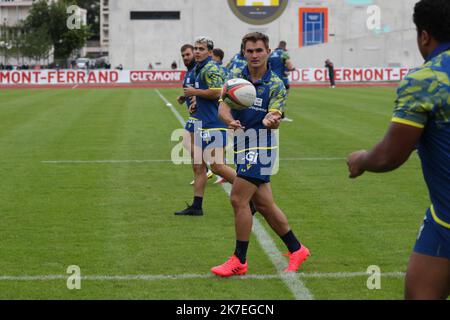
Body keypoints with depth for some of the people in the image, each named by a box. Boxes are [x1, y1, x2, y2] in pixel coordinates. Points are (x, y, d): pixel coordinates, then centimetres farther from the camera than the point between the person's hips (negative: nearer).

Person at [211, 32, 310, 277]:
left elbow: (273, 116, -19)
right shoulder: (236, 79, 3)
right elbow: (223, 107, -10)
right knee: (263, 204, 11)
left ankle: (239, 260, -2)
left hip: (260, 146, -5)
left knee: (238, 199, -13)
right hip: (242, 145, 5)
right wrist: (230, 120, -32)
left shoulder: (276, 85, -7)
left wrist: (271, 120, -43)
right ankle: (296, 250, 26)